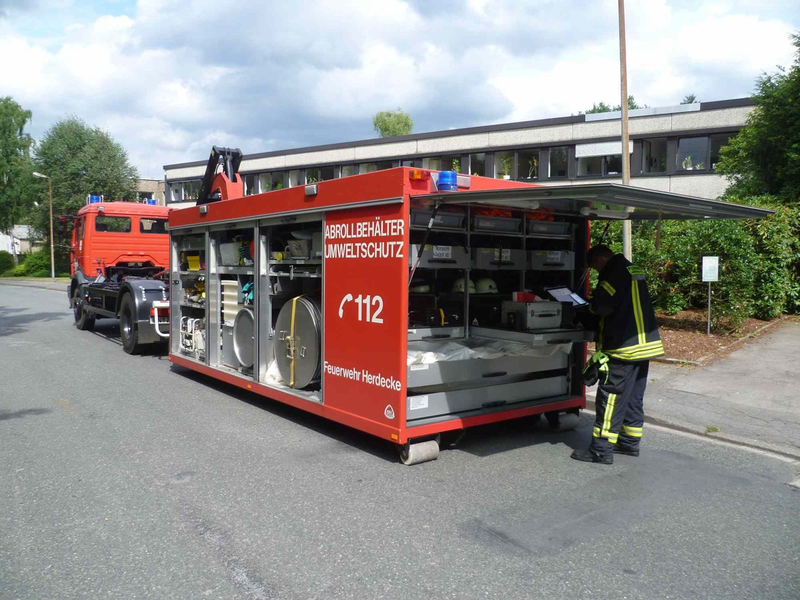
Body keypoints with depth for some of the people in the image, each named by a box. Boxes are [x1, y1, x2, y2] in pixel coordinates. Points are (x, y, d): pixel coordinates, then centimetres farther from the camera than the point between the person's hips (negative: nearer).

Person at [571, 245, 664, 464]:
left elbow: (602, 304, -20)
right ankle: (630, 443, 25)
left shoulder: (615, 271, -13)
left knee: (611, 397, -6)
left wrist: (591, 307, 1)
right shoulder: (633, 270, 18)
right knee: (634, 397, 16)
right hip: (645, 343, 10)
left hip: (624, 347, -10)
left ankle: (601, 450, -4)